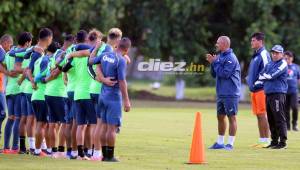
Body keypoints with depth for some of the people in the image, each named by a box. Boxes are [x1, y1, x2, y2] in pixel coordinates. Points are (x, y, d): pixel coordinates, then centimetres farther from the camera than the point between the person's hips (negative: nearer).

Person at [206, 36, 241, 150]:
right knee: (220, 117, 13)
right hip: (221, 93, 9)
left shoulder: (231, 58, -14)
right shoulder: (219, 57, 13)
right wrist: (212, 63, 1)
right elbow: (214, 74, 16)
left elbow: (225, 74, -21)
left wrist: (215, 63, -12)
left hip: (230, 94, -9)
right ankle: (220, 142, 21)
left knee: (231, 117, -4)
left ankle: (230, 143, -2)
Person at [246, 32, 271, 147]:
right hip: (254, 89, 9)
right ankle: (261, 140, 14)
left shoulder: (263, 54, -10)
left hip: (261, 89, -9)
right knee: (258, 115, 10)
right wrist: (249, 79, 15)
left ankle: (266, 141, -7)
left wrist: (257, 83, -16)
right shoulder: (255, 55, 18)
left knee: (262, 115, -9)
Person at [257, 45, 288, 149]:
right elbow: (261, 75, 17)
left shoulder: (283, 64, -3)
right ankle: (274, 141, 18)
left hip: (278, 93, -8)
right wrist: (258, 83, -2)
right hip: (268, 93, 8)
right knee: (271, 119, 11)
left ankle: (282, 142, -10)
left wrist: (264, 76, 1)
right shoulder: (269, 64, 20)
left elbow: (272, 75, -14)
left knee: (279, 119, -10)